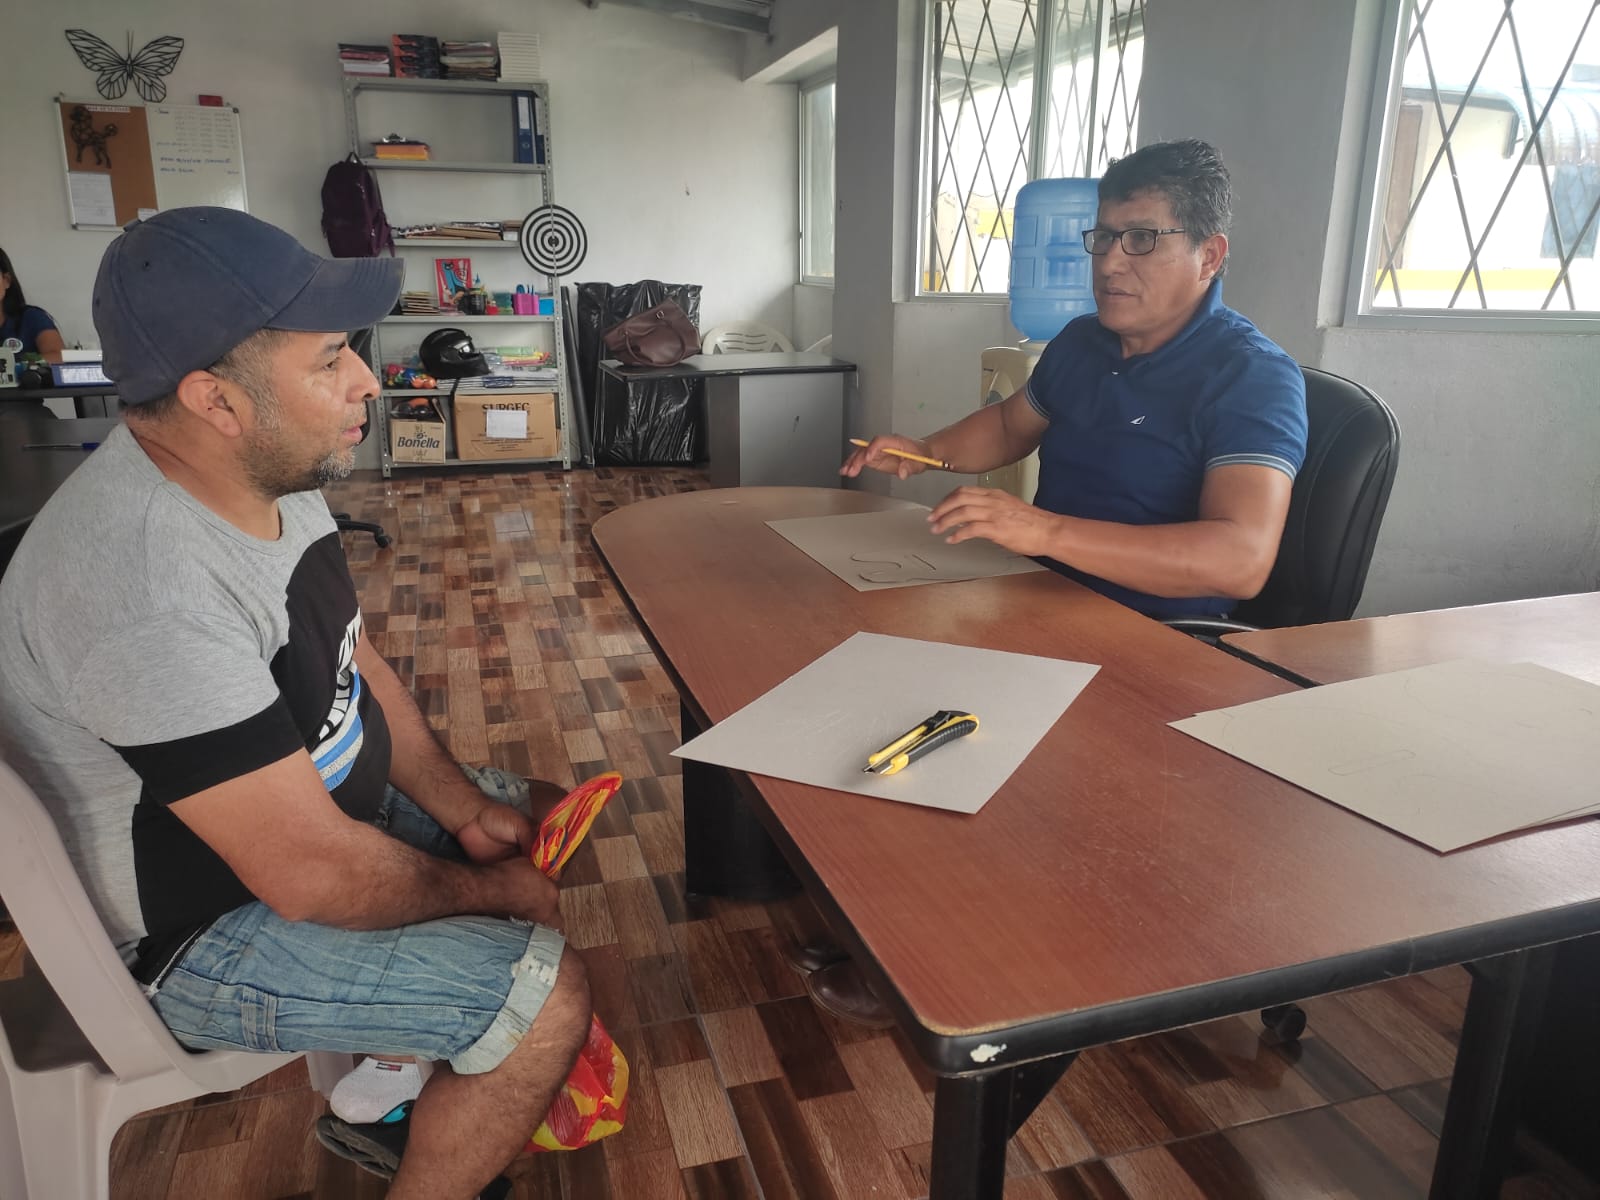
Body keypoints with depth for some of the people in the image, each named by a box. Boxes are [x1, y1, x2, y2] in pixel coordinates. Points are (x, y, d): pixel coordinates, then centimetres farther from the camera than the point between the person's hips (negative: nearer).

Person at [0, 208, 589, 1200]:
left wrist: (463, 810, -4)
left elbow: (357, 665, 6)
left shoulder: (270, 477, -6)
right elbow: (317, 878, -32)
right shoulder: (149, 588, -35)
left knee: (525, 819, 17)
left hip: (306, 795, 9)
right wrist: (489, 891, -15)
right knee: (547, 996, -16)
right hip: (202, 931, -9)